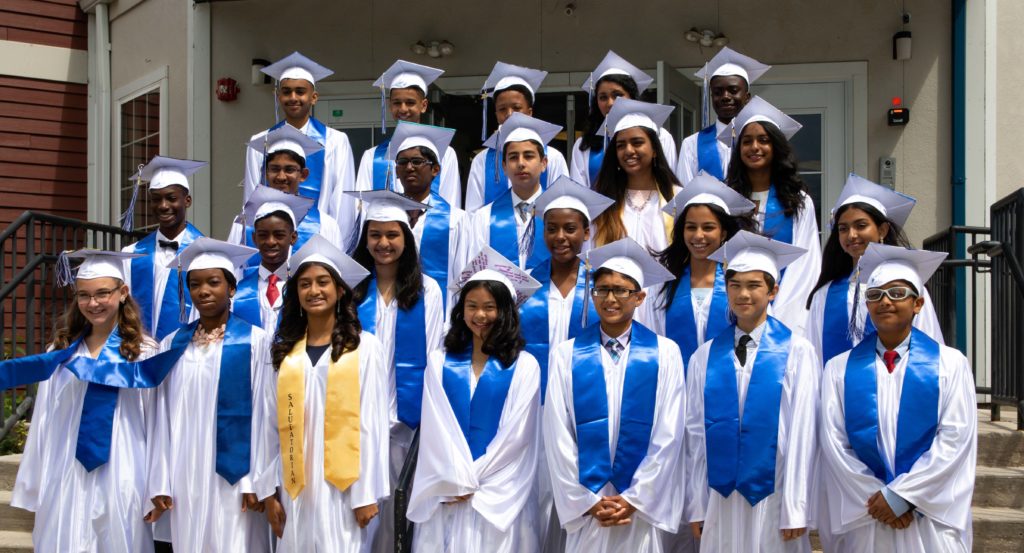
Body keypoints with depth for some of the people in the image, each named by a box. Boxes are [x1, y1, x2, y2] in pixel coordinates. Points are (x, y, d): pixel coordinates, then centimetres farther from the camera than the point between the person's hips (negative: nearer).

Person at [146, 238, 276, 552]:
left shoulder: (255, 342, -3)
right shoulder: (172, 345, 8)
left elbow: (262, 413, -4)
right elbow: (163, 417, 8)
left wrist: (257, 481, -8)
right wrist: (160, 483, 3)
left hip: (233, 476, -3)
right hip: (185, 479, 3)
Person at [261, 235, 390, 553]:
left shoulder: (364, 347, -1)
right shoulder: (283, 351, 9)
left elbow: (371, 424, -4)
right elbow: (274, 426, 9)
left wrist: (367, 493, -7)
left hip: (343, 485, -3)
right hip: (296, 487, 3)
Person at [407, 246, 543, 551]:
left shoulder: (524, 366, 1)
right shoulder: (439, 362, 7)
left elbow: (515, 434, -4)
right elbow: (434, 428, 1)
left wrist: (474, 482, -7)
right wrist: (458, 481, -9)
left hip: (498, 495, -2)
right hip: (447, 492, 2)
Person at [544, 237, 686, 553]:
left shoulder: (665, 353, 0)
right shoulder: (566, 355, 0)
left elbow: (668, 435, -3)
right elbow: (558, 436, -1)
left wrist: (633, 498, -7)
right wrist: (588, 500, -5)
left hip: (642, 506, 0)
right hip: (584, 503, 1)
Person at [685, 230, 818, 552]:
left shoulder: (796, 352, -4)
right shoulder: (705, 356, 4)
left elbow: (802, 433, -7)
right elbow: (696, 432, 4)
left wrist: (795, 510, -10)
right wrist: (696, 507, 1)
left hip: (773, 500, -2)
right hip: (720, 501, 3)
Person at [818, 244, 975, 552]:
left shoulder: (951, 364, 2)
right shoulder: (839, 369, 4)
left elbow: (956, 438, -6)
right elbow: (834, 444, -1)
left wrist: (900, 495, -12)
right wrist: (875, 498, -10)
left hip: (932, 518, -1)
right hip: (863, 518, 1)